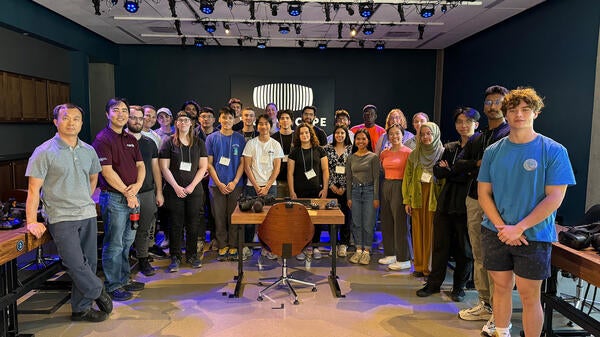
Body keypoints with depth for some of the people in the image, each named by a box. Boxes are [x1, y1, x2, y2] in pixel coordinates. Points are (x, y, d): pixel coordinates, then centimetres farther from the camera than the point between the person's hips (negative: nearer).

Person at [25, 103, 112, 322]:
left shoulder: (88, 151, 8)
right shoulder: (44, 152, -7)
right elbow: (34, 189, -9)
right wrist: (31, 221, -13)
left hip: (88, 215, 5)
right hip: (61, 218, -5)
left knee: (88, 263, 8)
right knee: (75, 263, -12)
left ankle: (81, 308, 23)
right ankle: (98, 292, 13)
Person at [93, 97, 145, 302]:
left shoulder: (131, 140, 15)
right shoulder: (103, 139, -9)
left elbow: (140, 165, 11)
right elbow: (107, 171, -15)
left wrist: (137, 186, -8)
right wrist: (127, 193, -12)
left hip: (132, 196, 8)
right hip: (114, 198, -8)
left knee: (127, 241, 16)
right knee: (114, 244, 1)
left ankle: (124, 279, 29)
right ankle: (112, 285, 13)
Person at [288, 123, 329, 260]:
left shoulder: (319, 150, 6)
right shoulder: (295, 152, 4)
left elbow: (325, 170, 5)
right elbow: (290, 173, 3)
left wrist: (325, 188, -2)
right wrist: (292, 192, -3)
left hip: (316, 191, 1)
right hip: (300, 192, 0)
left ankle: (315, 247, 18)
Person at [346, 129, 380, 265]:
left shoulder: (373, 157, -2)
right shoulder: (351, 158, 8)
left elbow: (376, 178, -4)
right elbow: (348, 178, 9)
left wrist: (376, 197, -8)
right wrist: (349, 197, 6)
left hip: (369, 191, -3)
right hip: (355, 191, 3)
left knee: (368, 223, 1)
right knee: (356, 223, 8)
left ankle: (366, 251, 13)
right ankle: (358, 250, 19)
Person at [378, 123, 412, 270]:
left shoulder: (408, 152, -8)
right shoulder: (384, 153, 11)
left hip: (400, 187, -7)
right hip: (385, 186, 7)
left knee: (400, 222, -3)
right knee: (386, 221, 11)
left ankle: (404, 260, 8)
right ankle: (390, 254, 25)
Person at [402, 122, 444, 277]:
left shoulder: (442, 153, 0)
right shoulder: (414, 155, 10)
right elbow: (407, 177, 9)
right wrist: (407, 200, 3)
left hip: (434, 197, -3)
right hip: (417, 196, 3)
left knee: (431, 232, -1)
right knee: (418, 231, 6)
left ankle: (430, 266, 10)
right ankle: (419, 266, 15)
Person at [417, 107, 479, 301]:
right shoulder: (449, 148, 12)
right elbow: (437, 171, 4)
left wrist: (449, 171, -10)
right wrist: (457, 172, -13)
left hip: (466, 204, -5)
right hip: (446, 202, 5)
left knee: (464, 247, 8)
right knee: (440, 244, 10)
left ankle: (459, 287, 22)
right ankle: (434, 283, 22)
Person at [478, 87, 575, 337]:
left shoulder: (553, 151, -6)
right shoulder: (493, 151, 3)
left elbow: (554, 198, -11)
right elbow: (483, 194, 2)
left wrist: (519, 228, -17)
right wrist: (502, 227, -10)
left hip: (534, 235, -3)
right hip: (495, 233, 3)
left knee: (529, 296, 4)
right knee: (501, 287, 14)